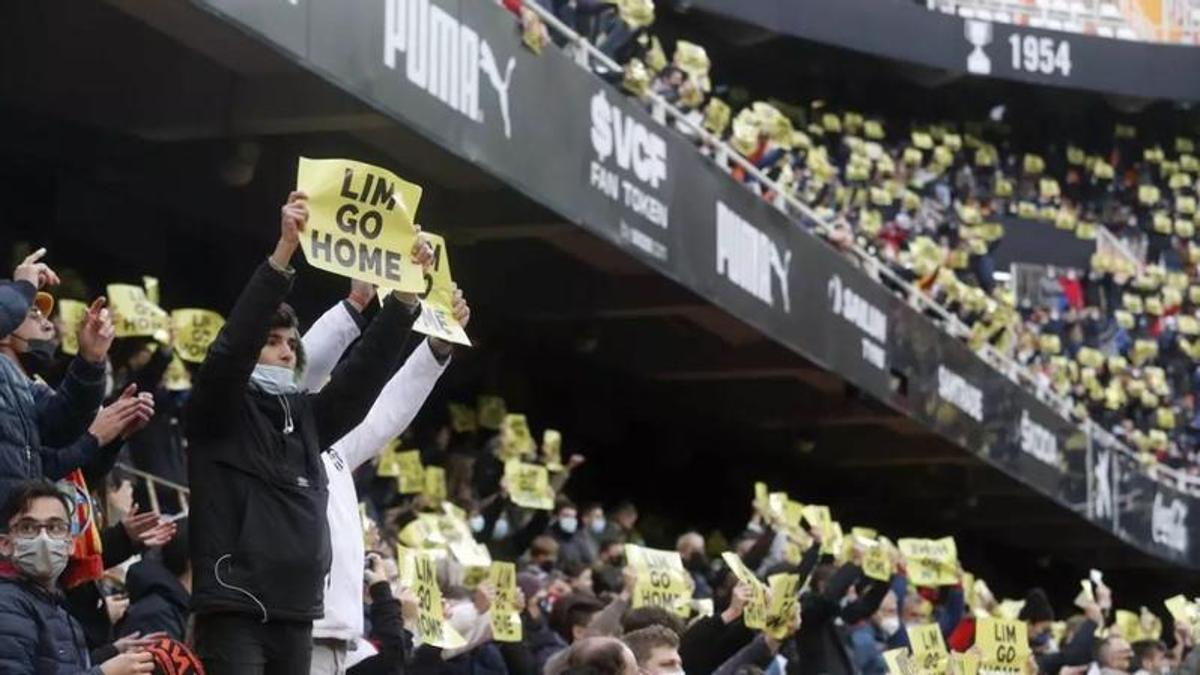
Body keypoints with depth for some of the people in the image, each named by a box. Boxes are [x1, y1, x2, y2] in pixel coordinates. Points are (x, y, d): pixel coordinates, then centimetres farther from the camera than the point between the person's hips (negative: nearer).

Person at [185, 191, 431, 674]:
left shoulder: (306, 415, 16)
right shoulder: (217, 411, 0)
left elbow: (365, 369, 11)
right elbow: (233, 343, -16)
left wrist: (405, 294, 0)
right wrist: (284, 250, -23)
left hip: (296, 613, 6)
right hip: (234, 609, -6)